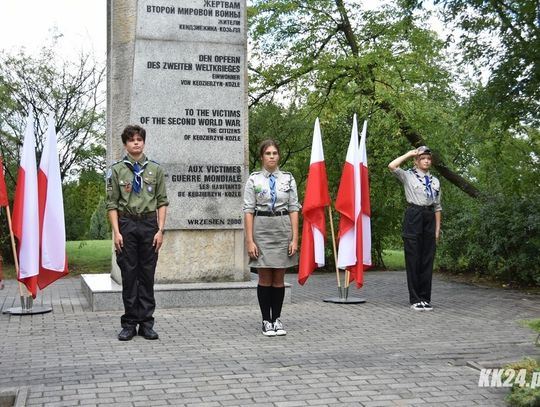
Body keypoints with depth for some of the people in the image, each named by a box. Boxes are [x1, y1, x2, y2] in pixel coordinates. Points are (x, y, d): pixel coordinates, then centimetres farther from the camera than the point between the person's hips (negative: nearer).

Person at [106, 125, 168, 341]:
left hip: (149, 224, 1)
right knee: (128, 275, 3)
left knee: (147, 275, 5)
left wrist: (160, 230, -3)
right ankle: (129, 324, 12)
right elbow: (112, 204, 1)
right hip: (126, 224, -1)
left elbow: (162, 201, 6)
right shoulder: (117, 170, 3)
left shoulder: (155, 169, 7)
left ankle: (146, 323, 12)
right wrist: (116, 232, -8)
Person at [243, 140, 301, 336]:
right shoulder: (254, 179, 0)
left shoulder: (288, 178, 5)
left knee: (279, 278, 7)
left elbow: (294, 209, 4)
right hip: (262, 229, -2)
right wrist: (250, 240, -8)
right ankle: (266, 320, 13)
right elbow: (248, 211, -2)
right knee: (265, 278, 3)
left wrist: (294, 238, -3)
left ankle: (277, 319, 17)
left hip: (283, 229, 2)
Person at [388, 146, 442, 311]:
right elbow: (391, 166, -14)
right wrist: (409, 154, -2)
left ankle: (425, 298, 12)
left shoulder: (435, 181, 16)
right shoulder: (408, 176, 4)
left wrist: (437, 229, 9)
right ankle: (415, 299, 4)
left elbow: (437, 206, 15)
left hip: (430, 218, 4)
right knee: (413, 258, -2)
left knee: (428, 259, 4)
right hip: (414, 216, -4)